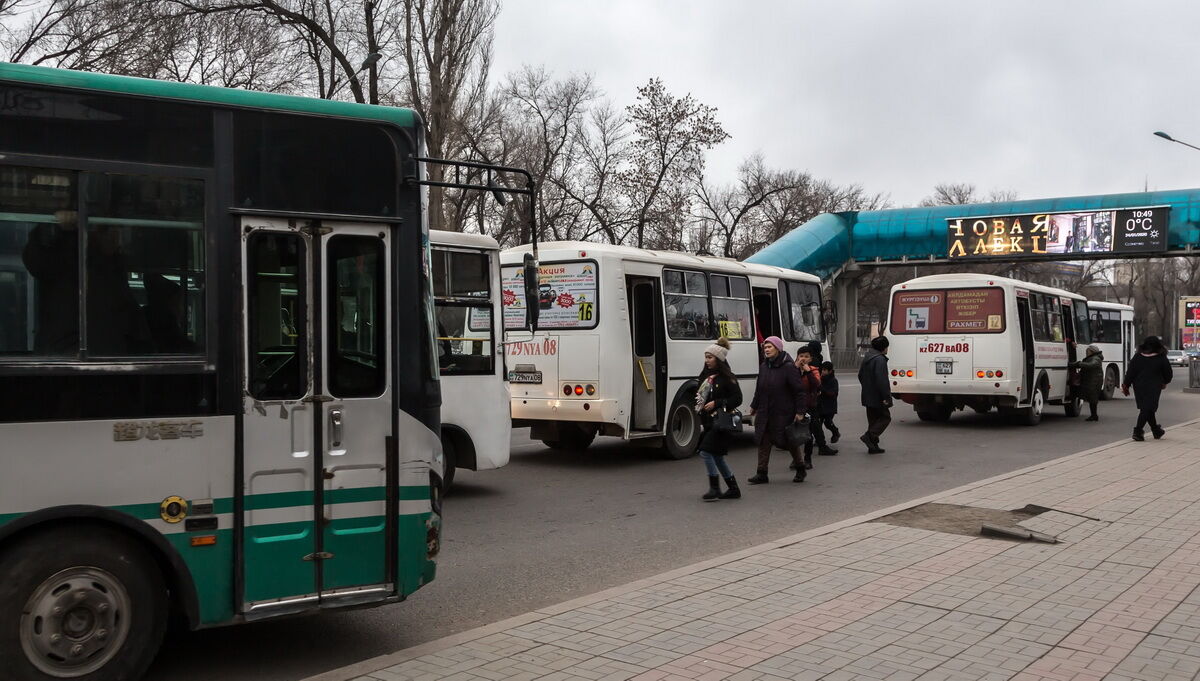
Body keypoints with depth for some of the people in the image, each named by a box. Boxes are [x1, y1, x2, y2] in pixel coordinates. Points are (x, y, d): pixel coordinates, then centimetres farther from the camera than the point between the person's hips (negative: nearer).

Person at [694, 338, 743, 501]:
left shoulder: (727, 377, -10)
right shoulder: (706, 376, 12)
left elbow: (737, 399, -12)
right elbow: (701, 395, 23)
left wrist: (716, 403, -17)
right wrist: (700, 403, 2)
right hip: (709, 421, 8)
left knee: (706, 452, -13)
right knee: (717, 457, 11)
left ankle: (714, 489, -3)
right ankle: (733, 489, 22)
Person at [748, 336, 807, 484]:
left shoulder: (788, 367, -13)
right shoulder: (764, 367, 7)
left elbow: (799, 391, -14)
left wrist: (800, 411, -16)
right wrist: (754, 406, 22)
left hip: (784, 413, -6)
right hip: (765, 413, 6)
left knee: (790, 441, 8)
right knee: (763, 441, 2)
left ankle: (800, 469, 29)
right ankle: (762, 474, 7)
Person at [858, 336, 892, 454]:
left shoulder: (867, 358, 14)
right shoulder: (880, 359, -17)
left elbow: (860, 375, 23)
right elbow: (881, 380, -24)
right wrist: (886, 397, -22)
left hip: (868, 396, 9)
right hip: (877, 397, -9)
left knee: (873, 419, 13)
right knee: (885, 417, 1)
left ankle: (873, 446, 13)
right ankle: (869, 436, -14)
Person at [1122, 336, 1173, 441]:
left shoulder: (1137, 357, 0)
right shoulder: (1161, 358, -4)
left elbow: (1130, 372, -1)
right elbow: (1168, 373, 6)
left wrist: (1126, 385, 4)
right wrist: (1165, 382, 25)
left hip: (1139, 387, 4)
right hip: (1153, 388, -4)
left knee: (1147, 409, 14)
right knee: (1147, 409, -4)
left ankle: (1157, 431, 26)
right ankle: (1138, 431, -13)